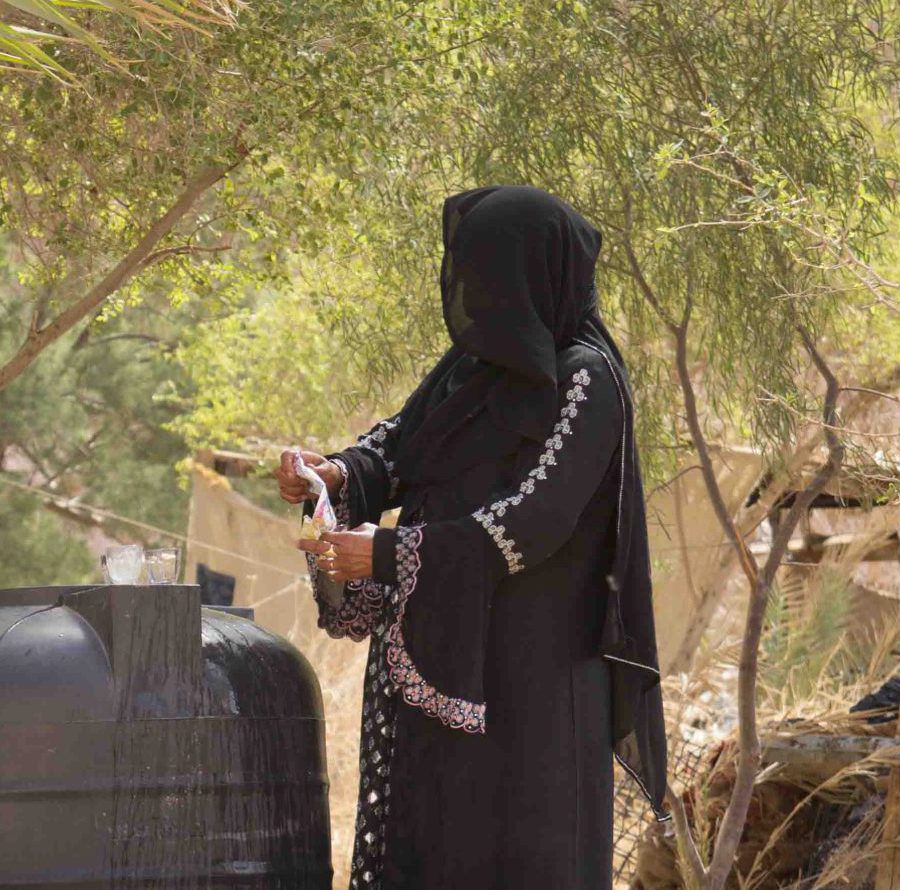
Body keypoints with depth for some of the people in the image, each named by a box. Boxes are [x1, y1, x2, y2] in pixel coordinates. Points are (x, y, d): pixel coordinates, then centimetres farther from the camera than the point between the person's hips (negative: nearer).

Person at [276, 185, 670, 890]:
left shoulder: (587, 381, -12)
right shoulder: (473, 362, 11)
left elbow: (535, 519, -20)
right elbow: (396, 449, 10)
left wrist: (391, 552, -20)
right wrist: (336, 476, -12)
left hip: (528, 668, -8)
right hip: (446, 657, 8)